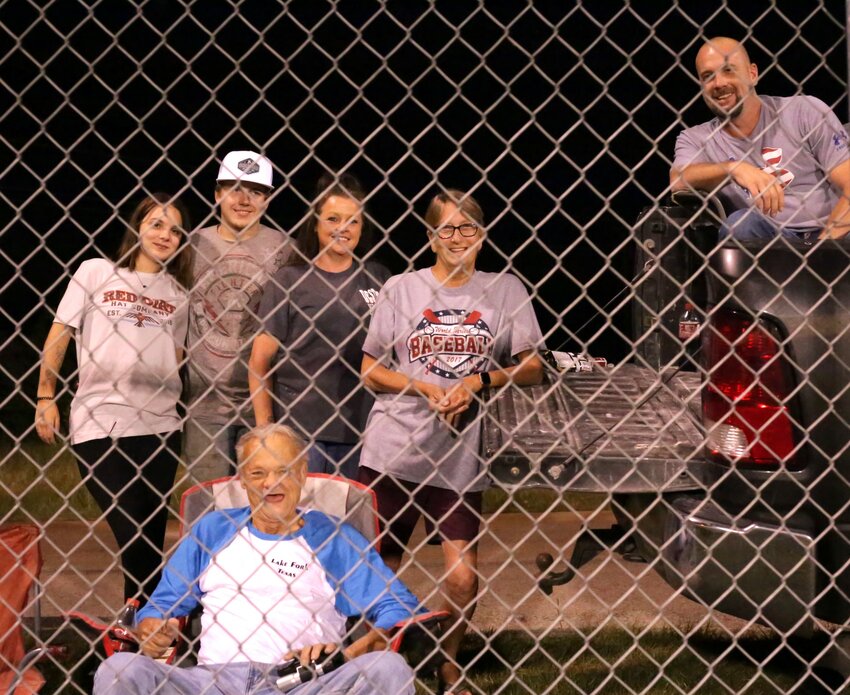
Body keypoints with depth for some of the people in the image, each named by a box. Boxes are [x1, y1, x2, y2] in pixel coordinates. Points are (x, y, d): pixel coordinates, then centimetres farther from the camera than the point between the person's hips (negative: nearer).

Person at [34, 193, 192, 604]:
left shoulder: (178, 293, 13)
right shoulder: (95, 272, 5)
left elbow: (178, 356, 15)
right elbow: (59, 335, 6)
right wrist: (45, 397, 1)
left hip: (158, 424, 3)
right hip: (99, 422, -3)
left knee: (152, 534, 4)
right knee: (132, 532, -9)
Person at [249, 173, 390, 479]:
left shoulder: (378, 279, 8)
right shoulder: (289, 280, -2)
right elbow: (260, 362, -1)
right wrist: (264, 428, -7)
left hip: (359, 429, 3)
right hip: (299, 426, -3)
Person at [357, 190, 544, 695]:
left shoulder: (506, 290, 4)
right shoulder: (401, 289, 3)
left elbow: (533, 368, 4)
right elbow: (371, 369, 6)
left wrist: (480, 379, -12)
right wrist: (423, 387, -10)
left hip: (462, 457, 0)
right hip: (393, 452, 1)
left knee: (462, 576, -6)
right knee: (381, 568, 8)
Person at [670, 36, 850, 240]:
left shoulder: (806, 111, 6)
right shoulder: (694, 138, 12)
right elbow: (678, 181, -11)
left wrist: (823, 246, -19)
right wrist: (733, 169, -28)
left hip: (829, 235, -2)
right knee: (740, 222, -29)